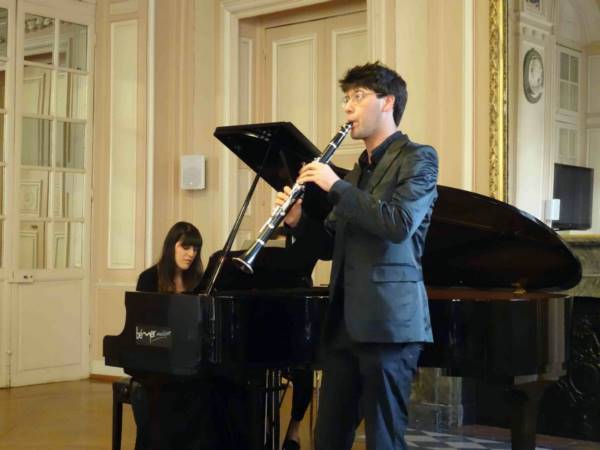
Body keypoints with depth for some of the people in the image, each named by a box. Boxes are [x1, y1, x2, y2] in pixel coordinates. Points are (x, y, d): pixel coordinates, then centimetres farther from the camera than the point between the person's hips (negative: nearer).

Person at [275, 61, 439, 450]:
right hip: (344, 323, 8)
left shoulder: (418, 158, -3)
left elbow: (399, 224, -20)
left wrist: (337, 187, -15)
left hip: (388, 321, -8)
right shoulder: (357, 171, 20)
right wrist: (299, 220, 2)